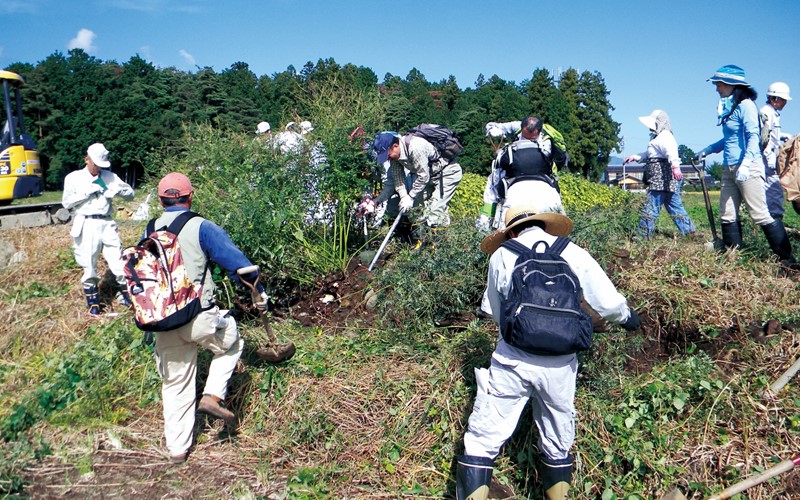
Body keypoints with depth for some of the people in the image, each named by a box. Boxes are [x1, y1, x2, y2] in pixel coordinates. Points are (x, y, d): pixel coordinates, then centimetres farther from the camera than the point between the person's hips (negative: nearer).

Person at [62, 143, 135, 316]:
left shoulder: (109, 176, 14)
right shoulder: (73, 177, 7)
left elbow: (131, 193, 12)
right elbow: (66, 202, -2)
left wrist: (117, 190, -7)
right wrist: (87, 192, -10)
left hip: (107, 223, 2)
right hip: (86, 225, -2)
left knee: (118, 259, -1)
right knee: (89, 264, 2)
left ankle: (125, 293, 12)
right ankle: (92, 301, 13)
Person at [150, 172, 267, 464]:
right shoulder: (201, 227, -7)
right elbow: (236, 261, -10)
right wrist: (258, 291, 3)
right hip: (199, 317, -5)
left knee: (175, 385, 18)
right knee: (231, 343, 26)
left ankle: (177, 449, 27)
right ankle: (213, 396, 8)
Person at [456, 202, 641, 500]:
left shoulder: (500, 256, 3)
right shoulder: (573, 253, 4)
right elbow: (609, 304, 5)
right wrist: (627, 317, 27)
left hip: (512, 361, -2)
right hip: (559, 365, 2)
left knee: (482, 440, 8)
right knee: (558, 446, 22)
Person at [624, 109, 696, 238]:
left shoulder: (665, 136, -10)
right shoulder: (657, 137, 25)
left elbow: (671, 152, -29)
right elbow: (649, 155, 38)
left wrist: (675, 166, -45)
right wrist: (635, 157, 25)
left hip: (663, 179, -11)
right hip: (668, 181, 11)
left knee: (650, 207, -9)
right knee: (675, 207, 13)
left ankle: (643, 236, -6)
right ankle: (690, 232, 17)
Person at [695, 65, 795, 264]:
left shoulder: (745, 105, -8)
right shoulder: (729, 106, 17)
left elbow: (753, 137, -17)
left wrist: (745, 164, -27)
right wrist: (707, 150, 33)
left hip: (748, 168, -9)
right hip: (729, 169, 9)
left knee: (760, 215, -8)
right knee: (727, 216, 5)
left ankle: (787, 258, -1)